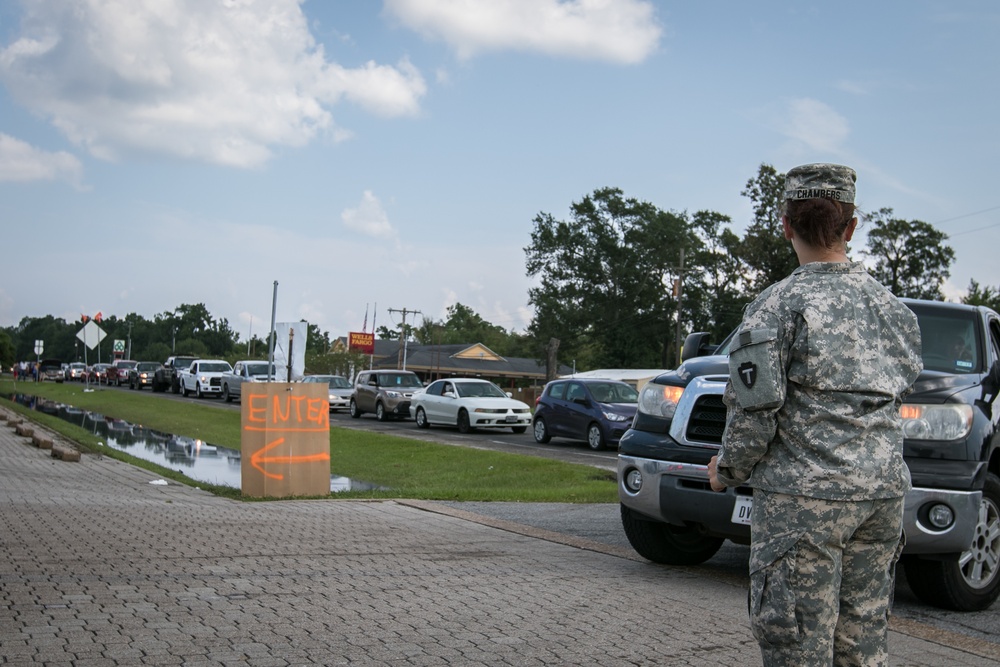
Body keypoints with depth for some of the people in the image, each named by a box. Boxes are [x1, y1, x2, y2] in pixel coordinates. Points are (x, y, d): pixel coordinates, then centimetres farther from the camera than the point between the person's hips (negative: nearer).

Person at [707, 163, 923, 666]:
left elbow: (755, 408, -11)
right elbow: (900, 392, 18)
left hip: (803, 497, -7)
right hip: (883, 493, 7)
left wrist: (726, 471, 3)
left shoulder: (777, 305, -9)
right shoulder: (893, 307, 11)